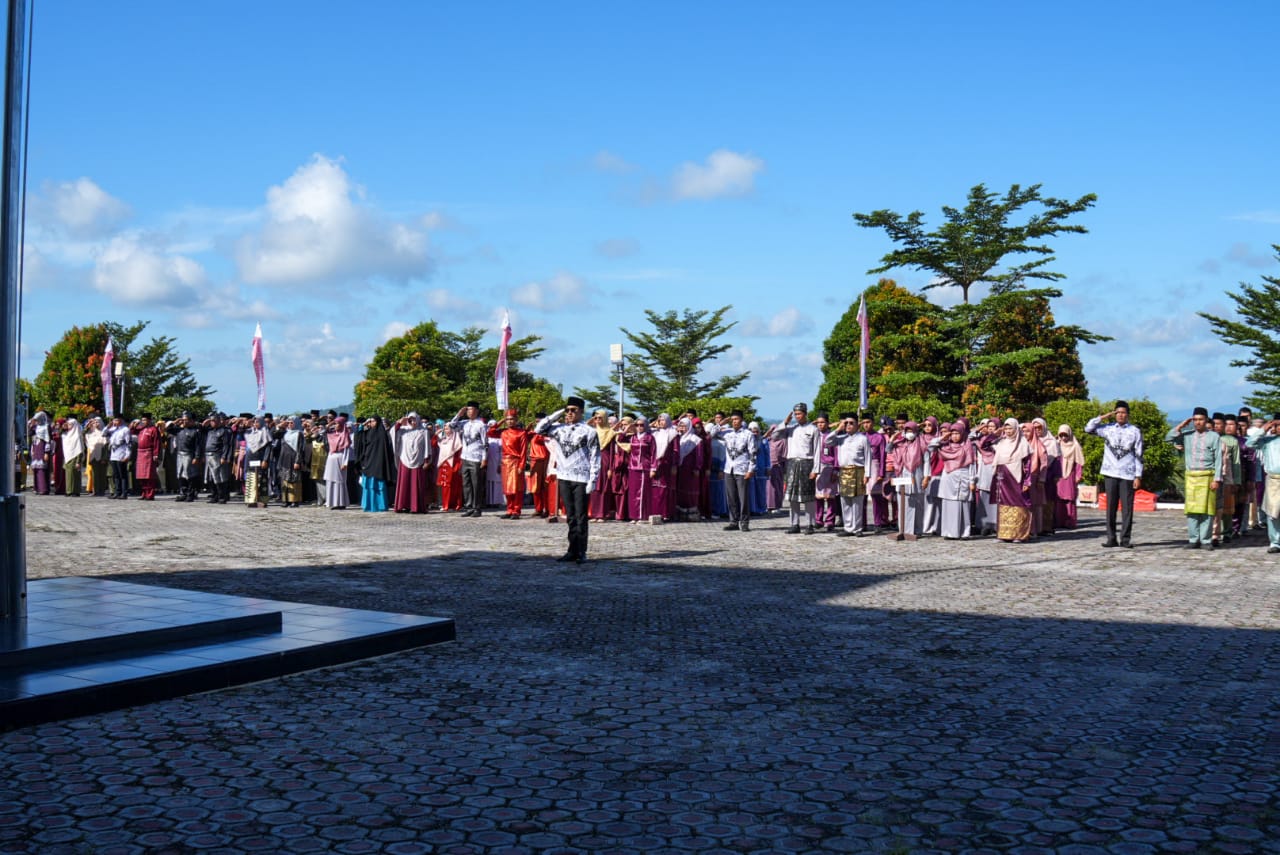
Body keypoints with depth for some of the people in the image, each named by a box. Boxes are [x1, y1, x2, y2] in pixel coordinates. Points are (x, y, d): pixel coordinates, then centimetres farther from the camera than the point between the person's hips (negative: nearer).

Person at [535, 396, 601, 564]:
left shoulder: (589, 431, -3)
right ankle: (572, 551, 14)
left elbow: (595, 458, -5)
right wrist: (556, 415, 6)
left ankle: (581, 552, 2)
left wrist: (593, 481, -11)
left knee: (580, 517, -2)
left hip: (582, 479, -5)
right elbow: (539, 429, 12)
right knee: (570, 517, 9)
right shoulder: (560, 429, 10)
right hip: (564, 478, 5)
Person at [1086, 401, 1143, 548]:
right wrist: (1104, 416, 2)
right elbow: (1088, 428, 2)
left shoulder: (1135, 431, 3)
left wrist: (1138, 476, -4)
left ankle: (1125, 539, 1)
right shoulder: (1108, 429, 9)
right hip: (1110, 474, 2)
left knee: (1127, 508, -3)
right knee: (1110, 507, 2)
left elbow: (1138, 455, 2)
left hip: (1127, 475, -2)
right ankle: (1111, 538, 7)